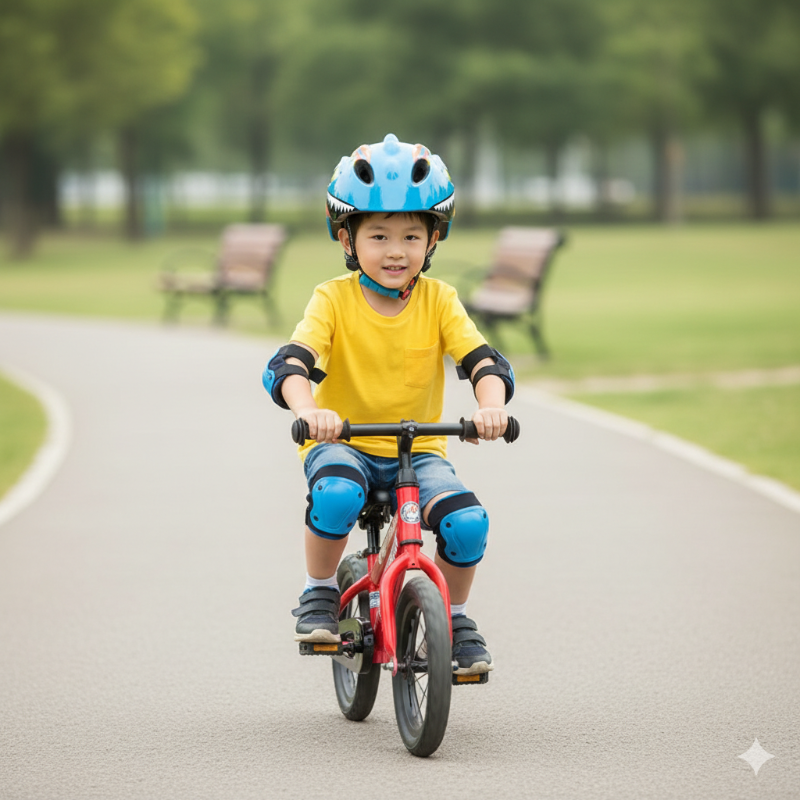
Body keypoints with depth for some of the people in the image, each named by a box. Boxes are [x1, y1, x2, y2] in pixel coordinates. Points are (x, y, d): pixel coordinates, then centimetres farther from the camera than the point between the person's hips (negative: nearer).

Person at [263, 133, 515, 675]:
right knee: (336, 495, -37)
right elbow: (289, 365, -21)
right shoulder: (334, 299, -9)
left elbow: (483, 361, -13)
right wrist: (308, 410, -43)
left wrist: (492, 405, -36)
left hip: (419, 449, 2)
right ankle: (319, 595, -9)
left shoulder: (439, 301, -3)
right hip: (342, 443, -2)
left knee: (467, 523, -24)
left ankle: (454, 618, 4)